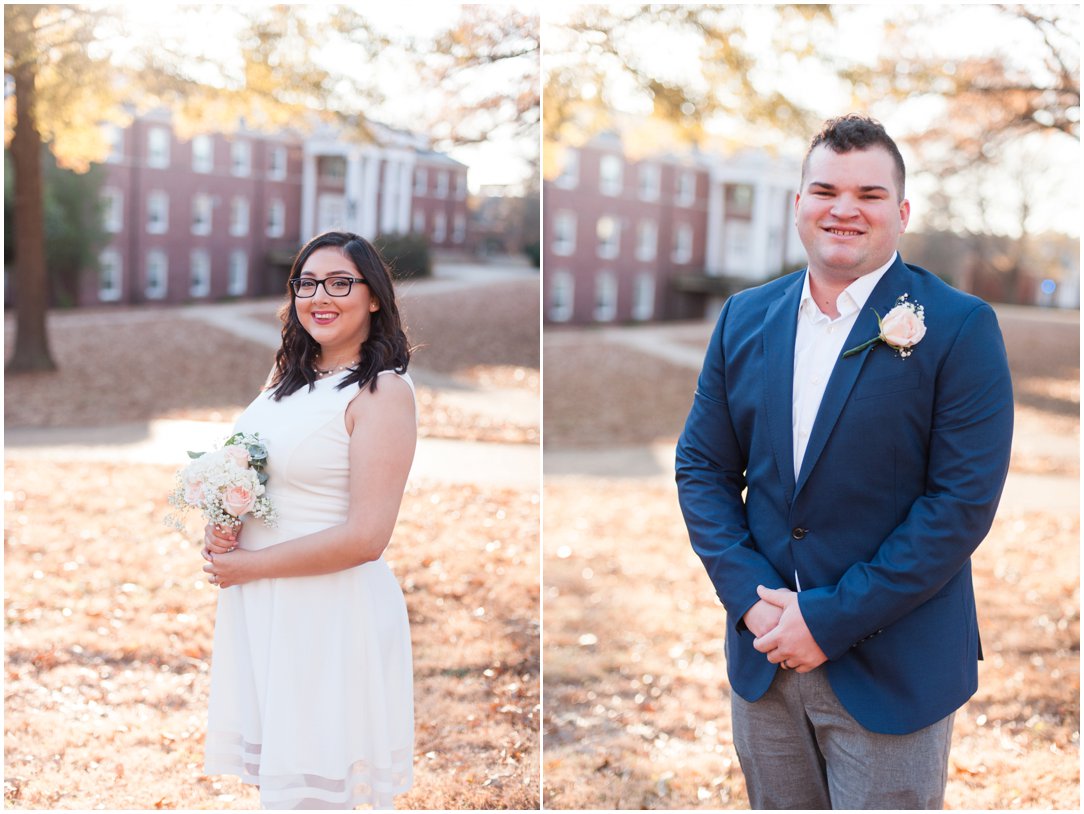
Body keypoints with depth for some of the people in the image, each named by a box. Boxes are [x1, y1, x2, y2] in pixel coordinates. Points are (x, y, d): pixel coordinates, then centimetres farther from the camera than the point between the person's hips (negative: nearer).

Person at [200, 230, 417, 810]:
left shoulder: (383, 391, -13)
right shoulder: (287, 378, 10)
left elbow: (365, 537, -19)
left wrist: (247, 565, -12)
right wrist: (219, 530, 0)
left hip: (330, 613, -7)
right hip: (257, 608, 7)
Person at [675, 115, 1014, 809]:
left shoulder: (960, 328, -9)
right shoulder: (745, 317, 5)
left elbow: (964, 502, -14)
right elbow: (702, 466, 6)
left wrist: (832, 619, -16)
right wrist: (749, 596, -9)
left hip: (892, 670, -4)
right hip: (764, 654, 4)